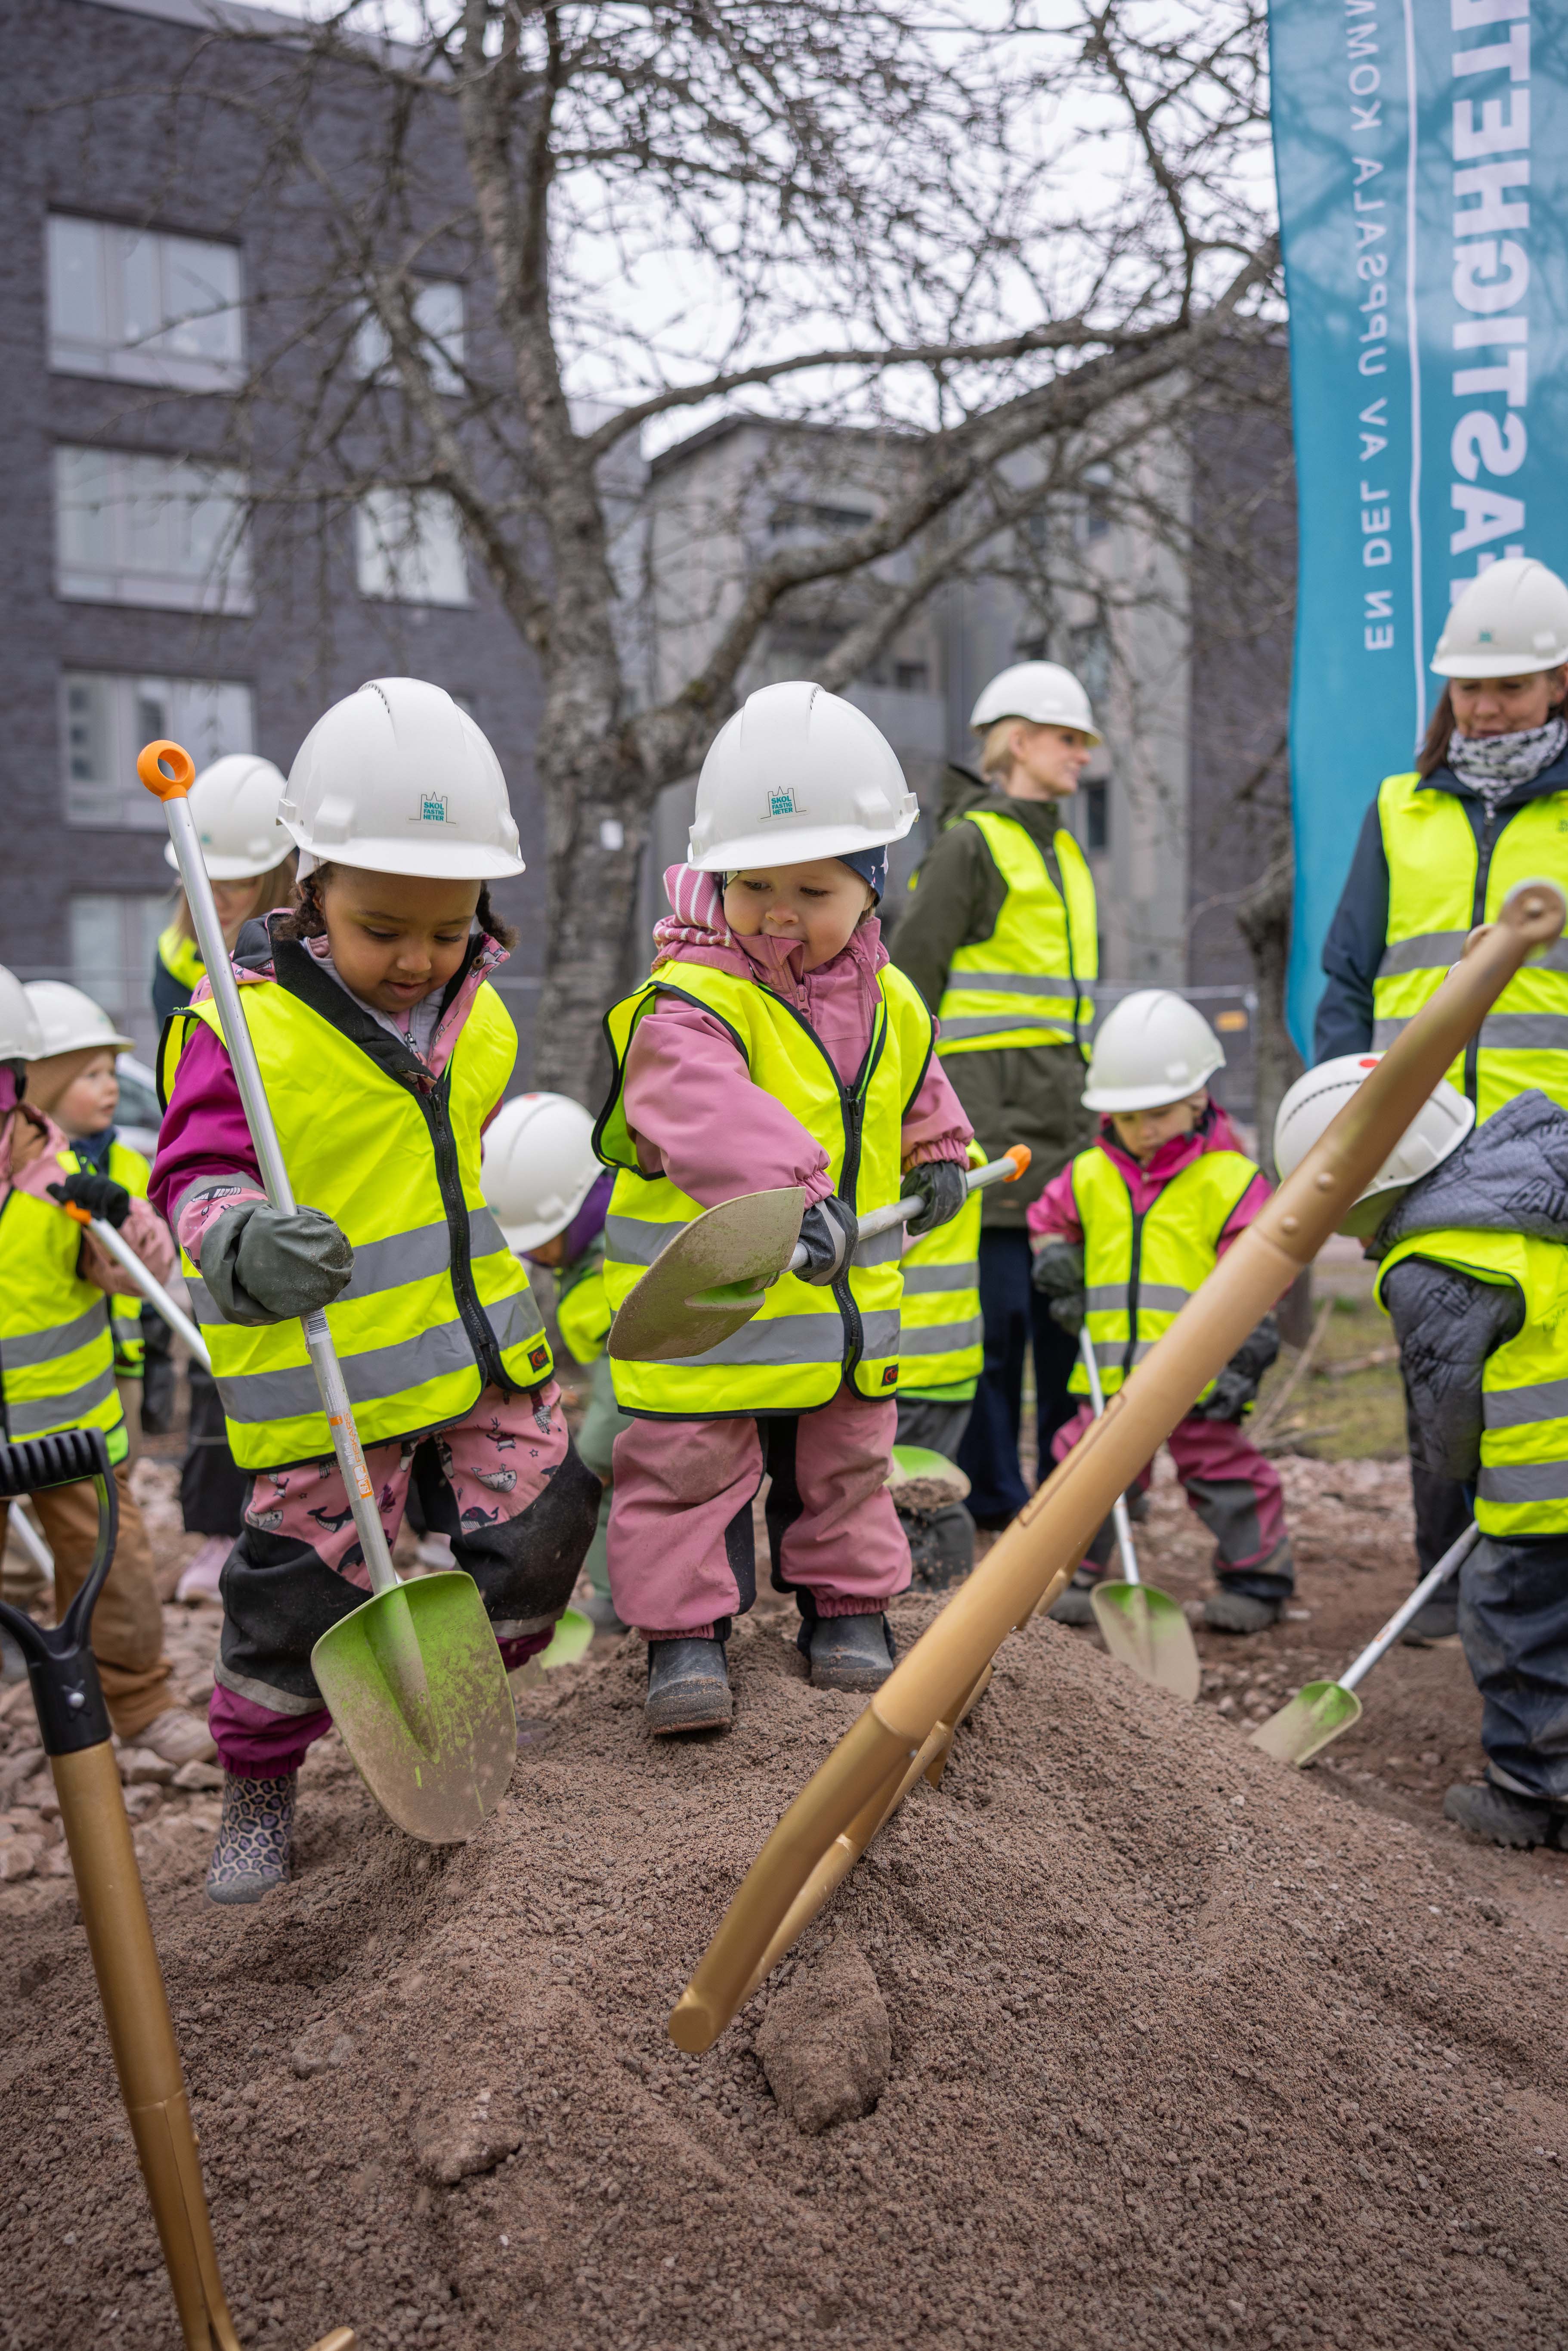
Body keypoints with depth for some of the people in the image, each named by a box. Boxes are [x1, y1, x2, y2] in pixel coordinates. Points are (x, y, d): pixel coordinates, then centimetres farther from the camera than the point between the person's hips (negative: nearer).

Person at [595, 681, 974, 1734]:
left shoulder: (890, 1005, 4)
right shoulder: (690, 1002, -20)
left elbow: (918, 1093, 25)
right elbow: (705, 1109, -39)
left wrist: (938, 1154, 9)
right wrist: (793, 1189, -52)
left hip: (846, 1309, 6)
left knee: (845, 1468, 20)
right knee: (691, 1473, 3)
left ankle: (847, 1604, 37)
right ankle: (687, 1630, 18)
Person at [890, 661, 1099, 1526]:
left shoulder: (1065, 854, 20)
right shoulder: (972, 846, -5)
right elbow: (909, 978, -10)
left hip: (1061, 1118, 8)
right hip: (989, 1115, -8)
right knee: (995, 1304, -5)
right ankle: (990, 1500, 6)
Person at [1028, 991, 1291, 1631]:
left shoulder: (1230, 1180, -7)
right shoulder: (1089, 1176, 5)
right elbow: (1050, 1219, 24)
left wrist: (1246, 1357, -11)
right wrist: (1060, 1275, 5)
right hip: (1112, 1368, 4)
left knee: (1223, 1469, 6)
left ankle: (1257, 1574, 22)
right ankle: (1074, 1569, 22)